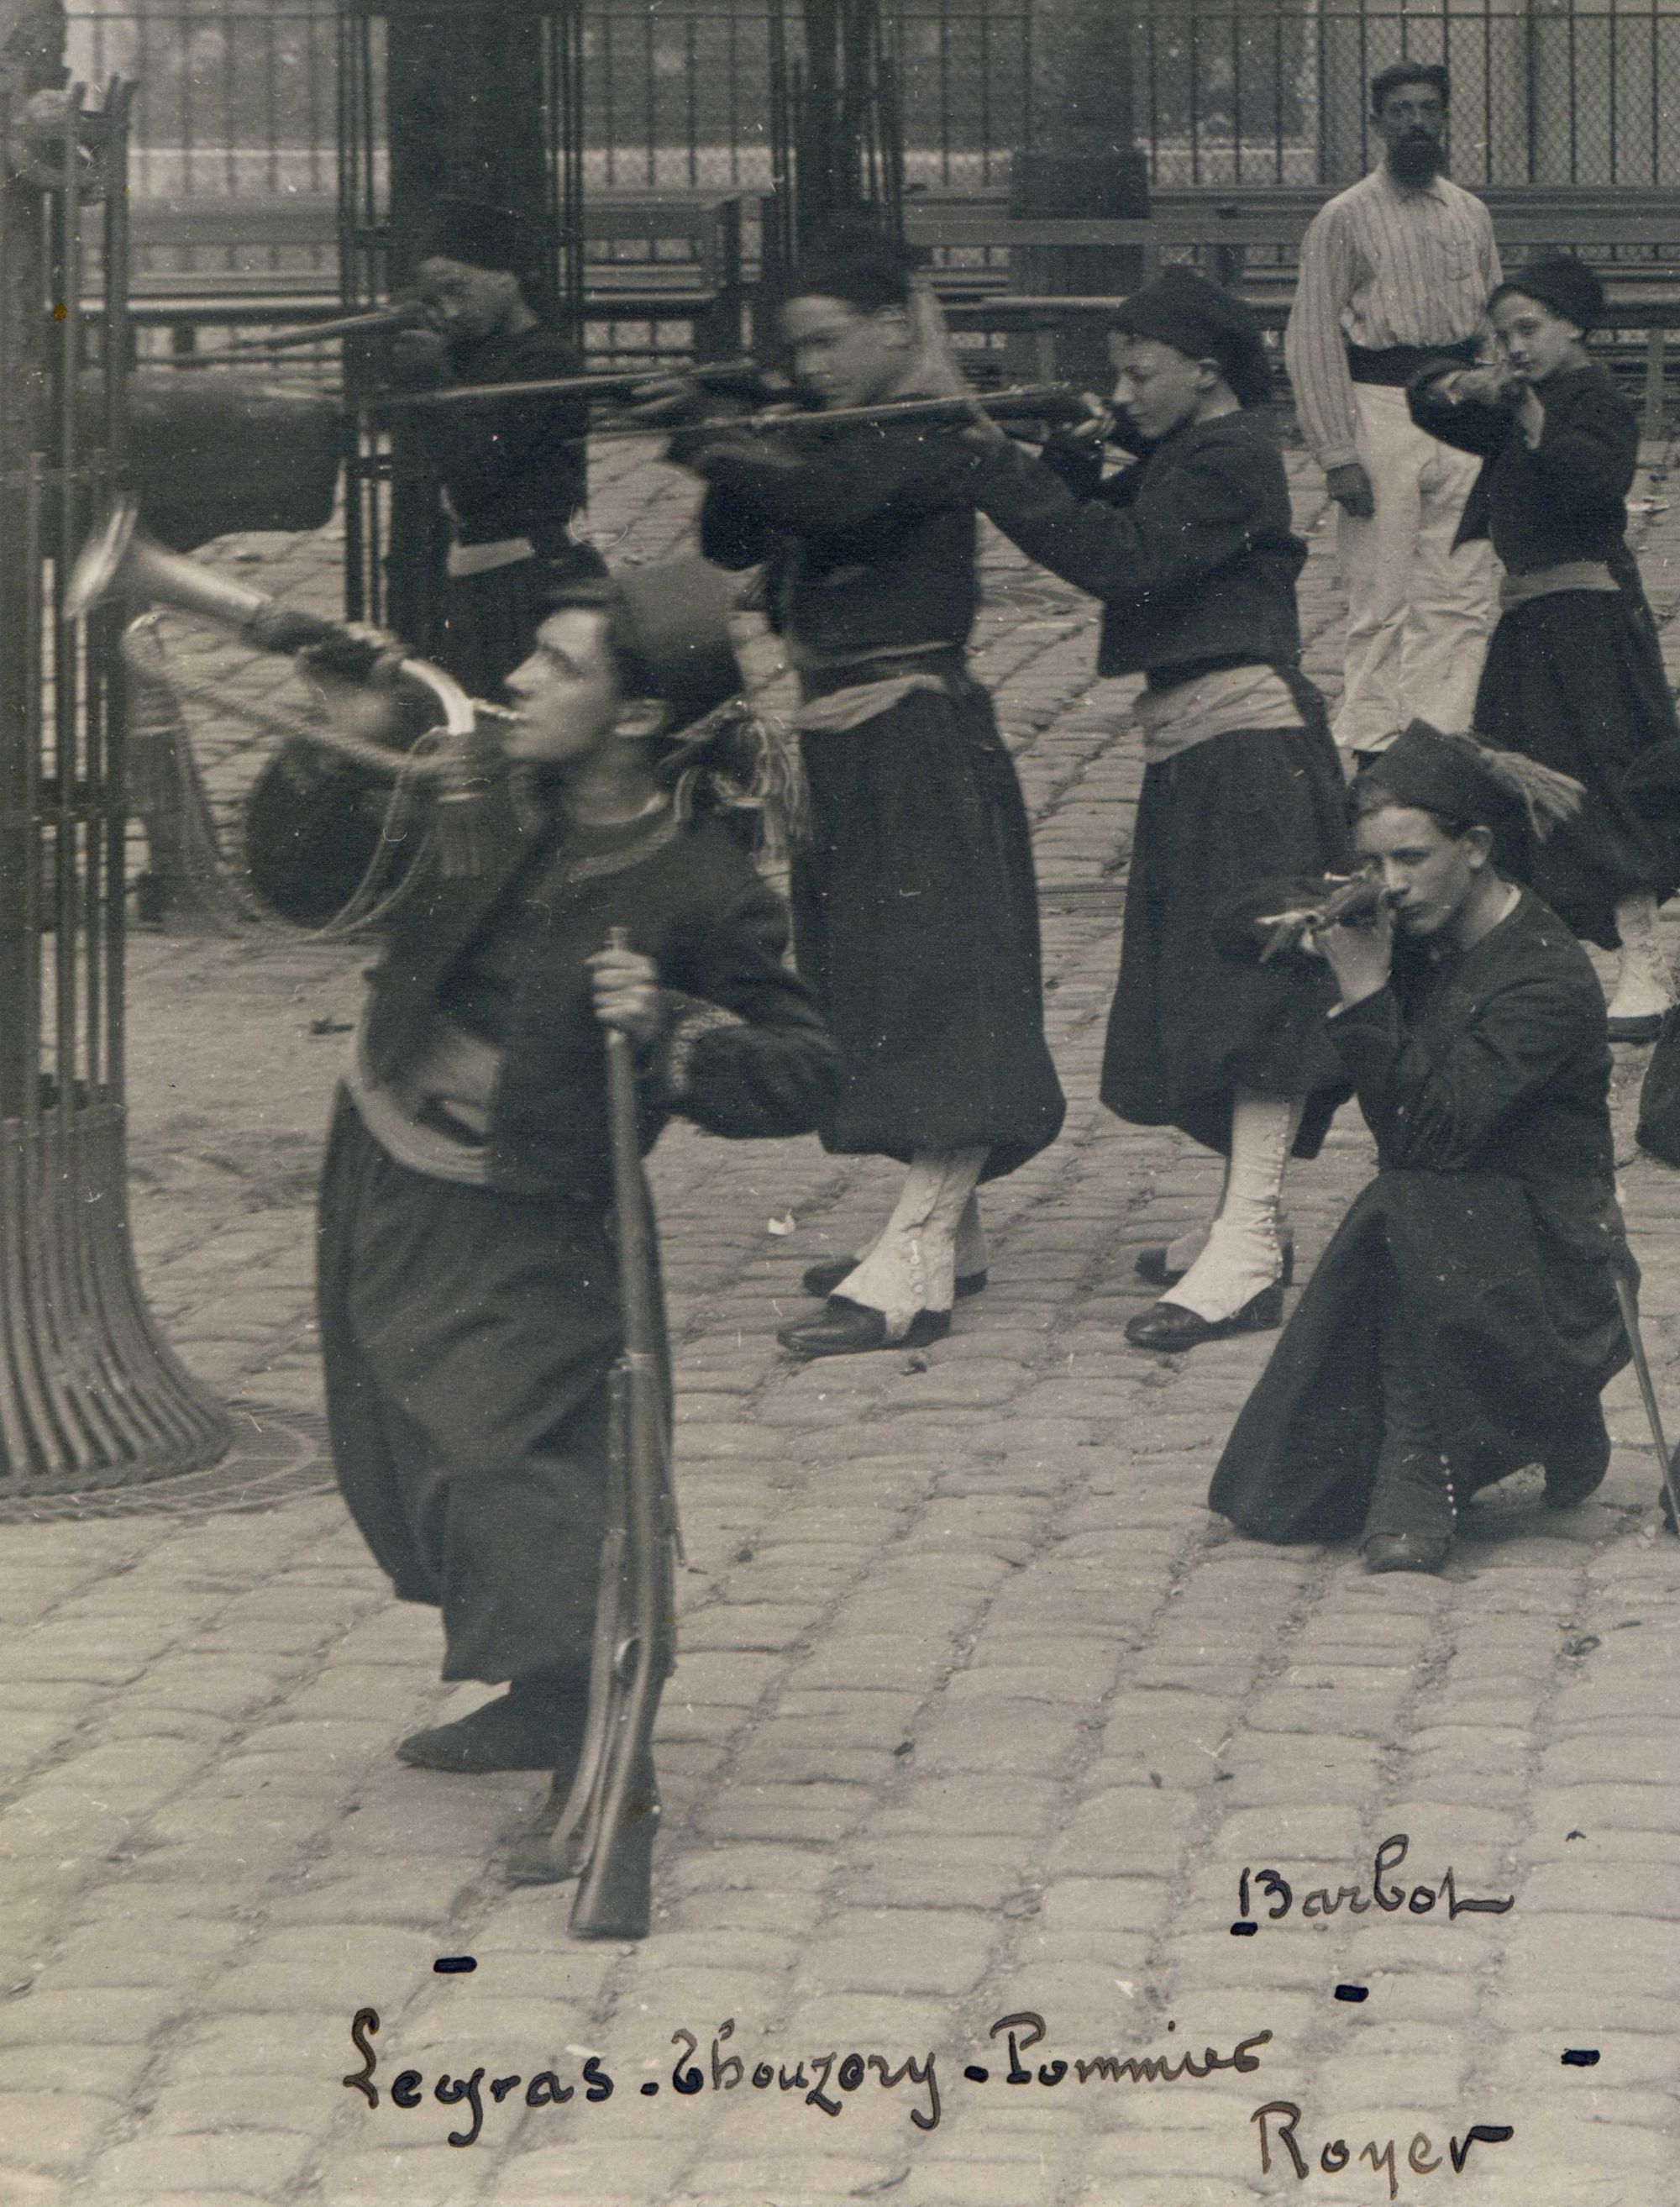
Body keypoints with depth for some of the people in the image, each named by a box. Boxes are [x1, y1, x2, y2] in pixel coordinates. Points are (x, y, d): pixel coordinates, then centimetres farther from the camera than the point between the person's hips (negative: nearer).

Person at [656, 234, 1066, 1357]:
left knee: (938, 988, -11)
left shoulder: (930, 441, -11)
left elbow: (833, 501, -28)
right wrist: (724, 453, -11)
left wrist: (716, 452, -16)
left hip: (920, 746, -10)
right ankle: (948, 1229, 24)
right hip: (838, 748, 10)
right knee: (876, 987, 14)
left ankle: (913, 1269, -17)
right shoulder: (832, 439, 15)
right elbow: (734, 543, 8)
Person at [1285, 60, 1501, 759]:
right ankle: (1371, 744, 2)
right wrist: (1338, 453, -12)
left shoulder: (1470, 215, 14)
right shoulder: (1344, 220, -2)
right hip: (1379, 410, -5)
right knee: (1381, 599, -4)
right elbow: (1313, 341, -5)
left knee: (1462, 598, 3)